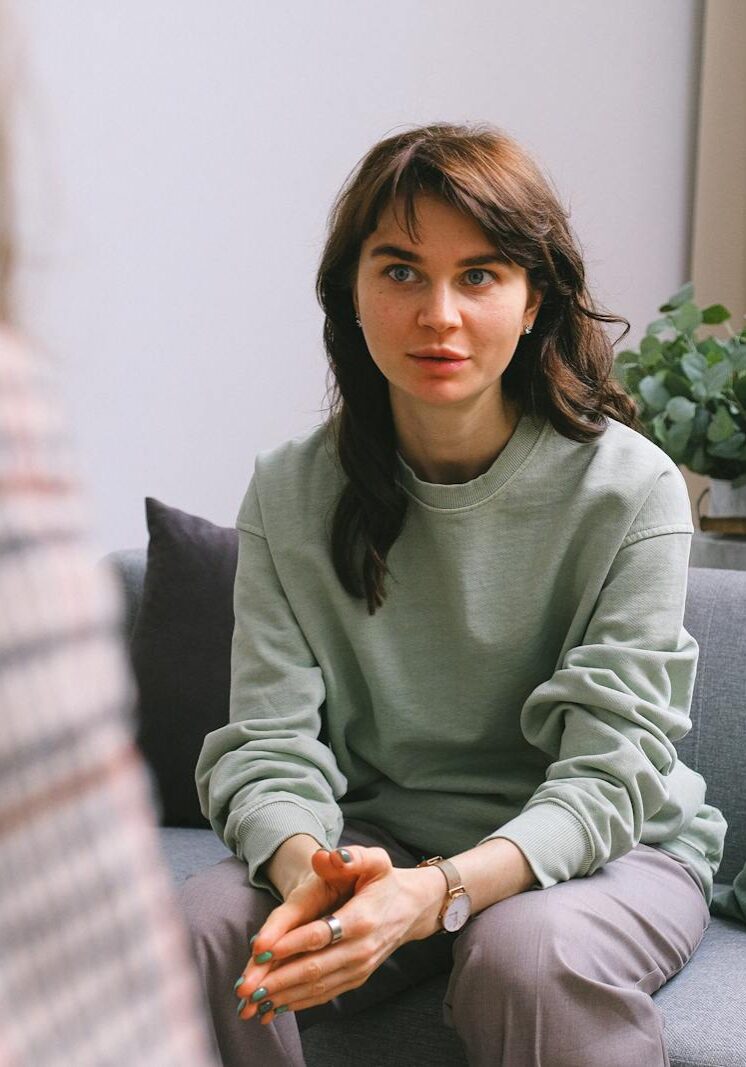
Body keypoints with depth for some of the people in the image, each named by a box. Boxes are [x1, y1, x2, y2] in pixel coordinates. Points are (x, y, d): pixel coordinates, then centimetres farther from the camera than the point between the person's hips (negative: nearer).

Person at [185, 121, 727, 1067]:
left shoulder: (629, 489, -14)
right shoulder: (288, 493, -4)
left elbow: (610, 773, -18)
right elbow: (269, 740, -8)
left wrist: (435, 892, -36)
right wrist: (309, 866, -33)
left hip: (605, 847, -2)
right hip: (380, 836, 3)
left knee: (527, 953, -36)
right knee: (199, 926, -24)